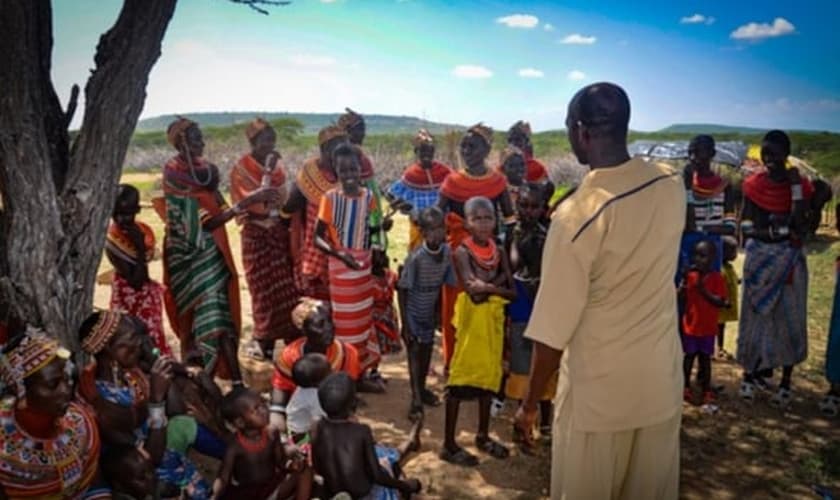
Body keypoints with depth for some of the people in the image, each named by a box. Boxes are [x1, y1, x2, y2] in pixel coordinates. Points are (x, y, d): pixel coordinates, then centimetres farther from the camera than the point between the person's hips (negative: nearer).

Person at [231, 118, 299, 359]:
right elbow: (256, 203, -17)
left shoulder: (277, 165, 8)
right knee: (264, 289, 0)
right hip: (256, 235, -4)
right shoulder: (241, 169, -8)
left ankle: (291, 338, 12)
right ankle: (265, 341, 11)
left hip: (280, 232, 5)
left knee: (286, 288, 3)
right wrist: (267, 172, -19)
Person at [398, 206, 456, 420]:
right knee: (415, 352, -3)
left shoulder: (447, 252, -12)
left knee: (427, 350, 17)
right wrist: (405, 324, -16)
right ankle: (416, 399, 3)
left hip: (430, 312, 5)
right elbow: (402, 290, -18)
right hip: (413, 312, -5)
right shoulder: (415, 258, -26)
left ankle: (422, 389, 36)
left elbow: (443, 284, 0)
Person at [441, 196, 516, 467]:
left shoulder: (500, 252, 5)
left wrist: (487, 286, -15)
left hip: (495, 319, 6)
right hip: (471, 319, -6)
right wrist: (497, 284, -16)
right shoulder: (462, 252, -11)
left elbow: (513, 292, -2)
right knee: (461, 378, -2)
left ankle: (483, 436, 30)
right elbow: (473, 290, -23)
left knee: (489, 376, 14)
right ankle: (449, 444, 7)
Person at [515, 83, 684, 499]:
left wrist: (530, 403, -6)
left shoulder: (576, 215, -25)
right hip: (661, 380, 5)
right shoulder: (671, 186, -7)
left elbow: (552, 331, -19)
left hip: (598, 392, -5)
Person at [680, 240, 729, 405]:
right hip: (690, 325, 2)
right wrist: (684, 279, -16)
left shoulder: (717, 278, -8)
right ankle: (686, 387, 22)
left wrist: (704, 291, -23)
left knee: (705, 358, 8)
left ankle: (707, 390, 19)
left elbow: (721, 302, -14)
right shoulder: (690, 275, 0)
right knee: (689, 356, 10)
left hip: (708, 327, -2)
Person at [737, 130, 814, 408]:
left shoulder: (800, 185, -3)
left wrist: (795, 188, -15)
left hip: (789, 262, 0)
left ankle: (786, 383, 12)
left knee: (789, 320, 4)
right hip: (759, 260, 1)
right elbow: (746, 227, -3)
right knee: (755, 318, 7)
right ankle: (750, 374, 18)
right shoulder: (753, 185, -1)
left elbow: (798, 228, -13)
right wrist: (777, 231, -18)